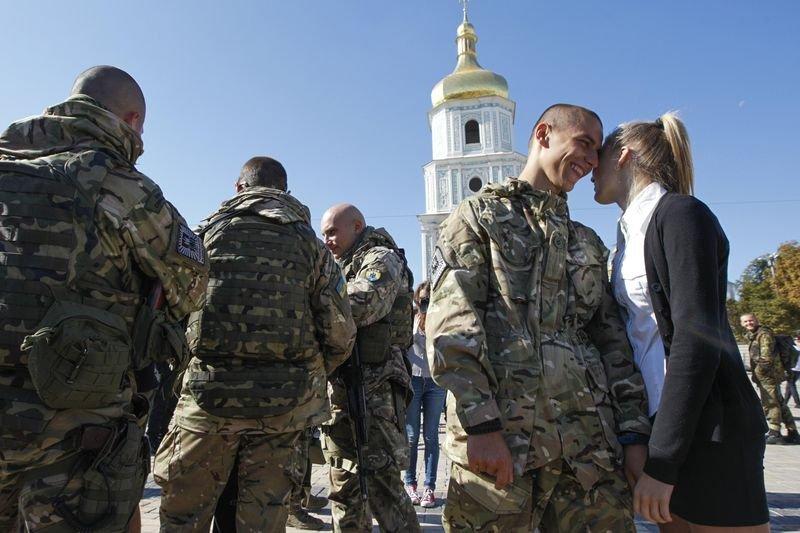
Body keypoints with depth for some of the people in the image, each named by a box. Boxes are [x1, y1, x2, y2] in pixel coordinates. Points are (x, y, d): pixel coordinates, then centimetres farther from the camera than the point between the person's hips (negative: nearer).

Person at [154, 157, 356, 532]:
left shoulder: (206, 232, 4)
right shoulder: (311, 246, 5)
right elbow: (340, 334, -1)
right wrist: (310, 378, 16)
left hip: (210, 392, 0)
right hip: (285, 403, 1)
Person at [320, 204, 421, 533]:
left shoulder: (381, 259, -4)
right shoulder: (343, 269, 23)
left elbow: (357, 308, -21)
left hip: (373, 389, -9)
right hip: (339, 389, 9)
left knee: (381, 485, -7)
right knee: (344, 487, 15)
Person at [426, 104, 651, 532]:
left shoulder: (588, 243, 22)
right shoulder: (477, 216, 5)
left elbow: (613, 342, 17)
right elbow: (450, 322, -8)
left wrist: (634, 433, 7)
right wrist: (481, 424, -17)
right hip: (496, 439, -4)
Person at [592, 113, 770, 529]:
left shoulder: (680, 214, -11)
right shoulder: (632, 231, 14)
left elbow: (697, 339, -19)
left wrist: (661, 460, -21)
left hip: (704, 428, -8)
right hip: (658, 419, 8)